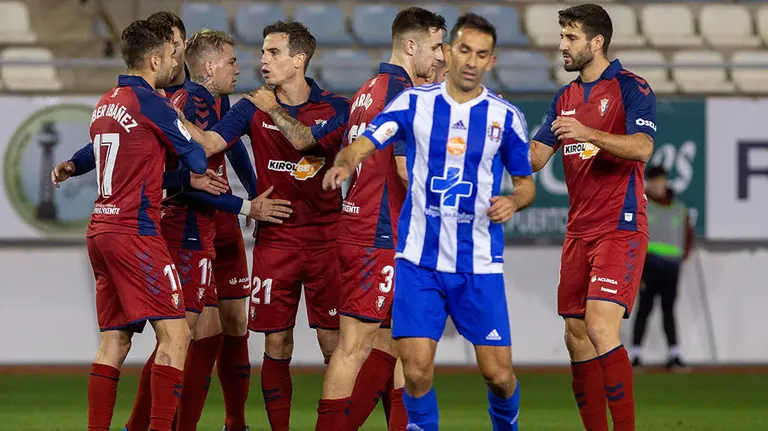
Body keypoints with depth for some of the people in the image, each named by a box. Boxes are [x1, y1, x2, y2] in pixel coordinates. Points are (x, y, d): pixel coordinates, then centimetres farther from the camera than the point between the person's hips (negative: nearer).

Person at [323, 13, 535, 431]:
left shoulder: (505, 117, 2)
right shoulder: (414, 102, 0)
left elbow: (526, 182, 11)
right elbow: (365, 143, -8)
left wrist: (514, 200, -11)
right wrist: (344, 162, -31)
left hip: (480, 264, 0)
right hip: (420, 260, 0)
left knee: (498, 373, -1)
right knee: (416, 370, -9)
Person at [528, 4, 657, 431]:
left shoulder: (631, 88, -5)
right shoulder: (566, 97, 16)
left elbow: (642, 148, -20)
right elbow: (535, 157, 14)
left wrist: (588, 133, -31)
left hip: (620, 229, -7)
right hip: (579, 231, 7)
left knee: (600, 328, -19)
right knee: (576, 337, 4)